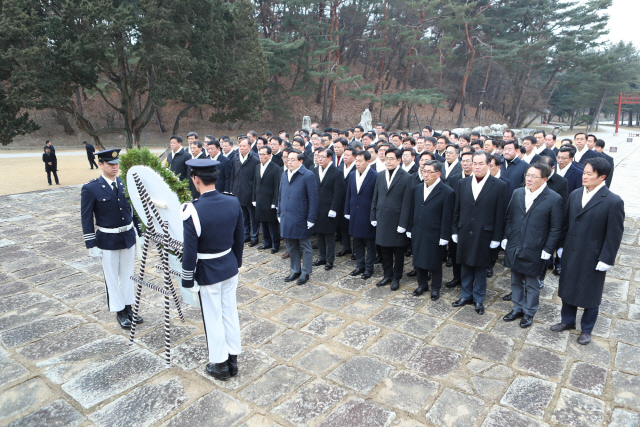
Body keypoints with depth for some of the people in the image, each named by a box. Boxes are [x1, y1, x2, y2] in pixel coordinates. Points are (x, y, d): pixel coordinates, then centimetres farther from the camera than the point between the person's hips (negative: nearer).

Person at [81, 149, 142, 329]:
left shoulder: (125, 184, 2)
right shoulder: (90, 189, -11)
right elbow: (87, 219, -9)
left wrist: (139, 233, 10)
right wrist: (91, 245, -10)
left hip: (128, 237, 4)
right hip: (108, 240, -4)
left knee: (127, 274, 15)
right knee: (112, 277, 9)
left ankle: (128, 307, 30)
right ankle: (119, 312, 24)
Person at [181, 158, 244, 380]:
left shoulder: (192, 211, -23)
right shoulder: (234, 203, -7)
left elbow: (190, 252, -17)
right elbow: (239, 238, 4)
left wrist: (188, 281, -4)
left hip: (207, 273, -5)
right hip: (230, 267, 5)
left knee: (213, 318, 11)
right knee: (230, 313, 17)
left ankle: (219, 364, 28)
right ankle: (233, 360, 32)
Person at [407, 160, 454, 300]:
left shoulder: (447, 192, -12)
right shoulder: (417, 189, 6)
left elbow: (447, 217, -12)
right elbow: (413, 211, 10)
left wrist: (444, 237, -13)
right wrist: (410, 229, 8)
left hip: (434, 236, -5)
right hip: (417, 234, 5)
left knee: (434, 263, 10)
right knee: (418, 260, 15)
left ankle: (435, 288, 29)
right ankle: (422, 284, 34)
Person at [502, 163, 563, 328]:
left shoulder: (554, 199, -12)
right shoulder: (517, 193, 2)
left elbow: (556, 229, -9)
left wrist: (547, 250, -11)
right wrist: (506, 237, 4)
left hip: (534, 251, -4)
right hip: (514, 248, 4)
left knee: (532, 285, 13)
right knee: (516, 281, 18)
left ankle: (529, 313, 31)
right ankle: (518, 308, 36)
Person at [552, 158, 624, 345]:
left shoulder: (613, 202, -15)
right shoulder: (574, 195, 1)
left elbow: (614, 235, -13)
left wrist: (606, 260, -13)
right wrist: (562, 246, 8)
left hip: (592, 259, -5)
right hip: (570, 254, 5)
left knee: (590, 295, 12)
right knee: (568, 289, 18)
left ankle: (586, 329, 32)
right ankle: (567, 320, 39)